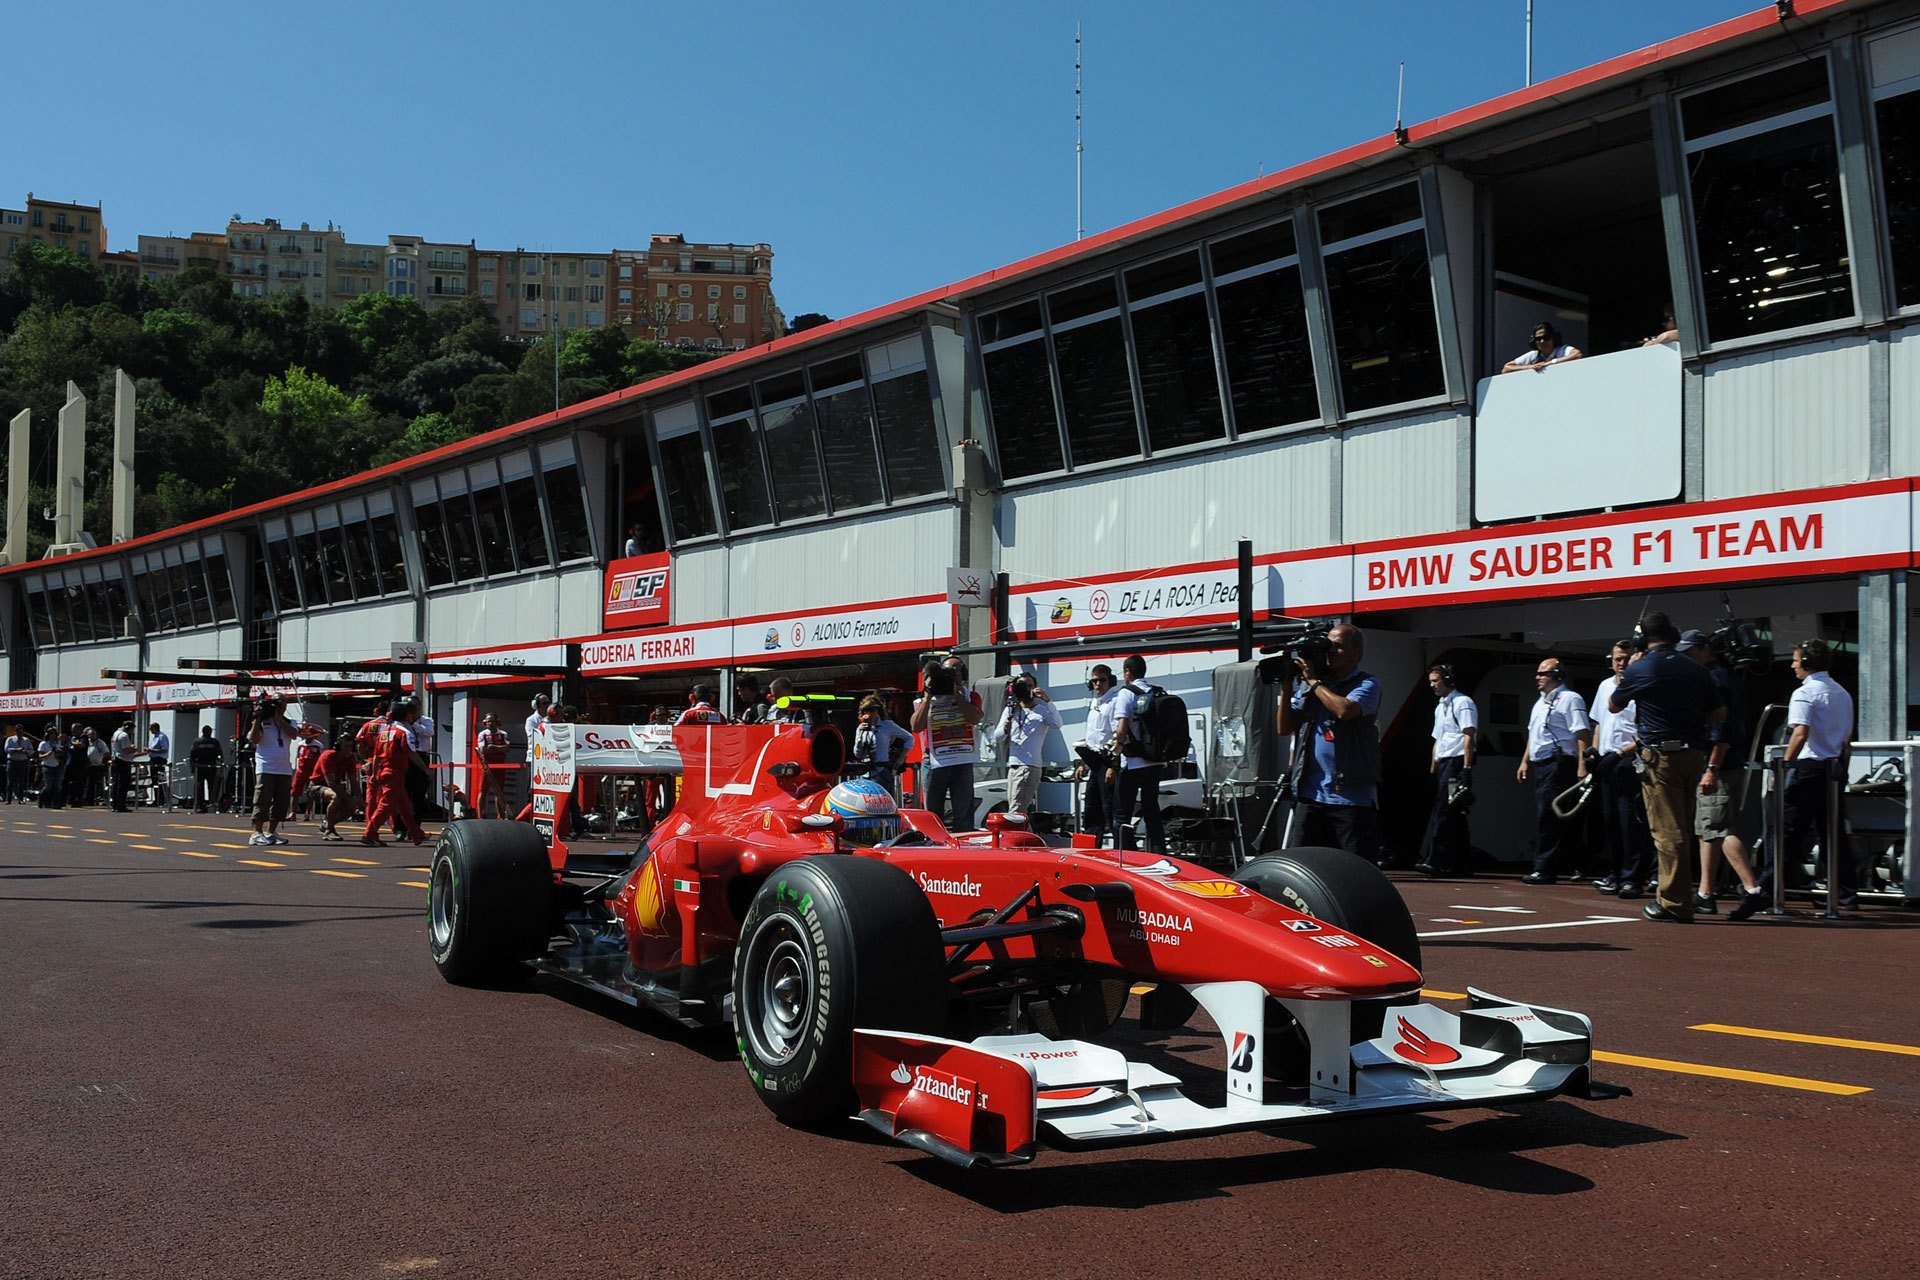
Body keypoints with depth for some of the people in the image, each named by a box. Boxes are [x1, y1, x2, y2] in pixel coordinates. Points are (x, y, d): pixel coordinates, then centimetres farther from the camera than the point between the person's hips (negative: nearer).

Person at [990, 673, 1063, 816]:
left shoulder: (1042, 711, 2)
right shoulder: (1010, 710, 16)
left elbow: (1057, 724, -18)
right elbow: (996, 737, 12)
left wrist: (1047, 700, -25)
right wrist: (1005, 730, -11)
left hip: (1029, 766, -6)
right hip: (1012, 766, 6)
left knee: (1015, 812, -15)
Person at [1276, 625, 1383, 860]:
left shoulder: (1367, 685, -1)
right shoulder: (1307, 687, 14)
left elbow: (1344, 710, -22)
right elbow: (1284, 728, 12)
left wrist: (1314, 681, -9)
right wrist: (1286, 688, 2)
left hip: (1353, 798, -5)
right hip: (1310, 795, 5)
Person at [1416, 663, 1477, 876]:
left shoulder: (1462, 703, -6)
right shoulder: (1440, 707, 21)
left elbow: (1469, 736, -13)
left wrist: (1466, 768, -19)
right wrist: (1432, 769, 19)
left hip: (1456, 762, -9)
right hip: (1442, 763, 9)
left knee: (1443, 811, -14)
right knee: (1455, 815, 9)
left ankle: (1435, 860, -17)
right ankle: (1463, 864, 12)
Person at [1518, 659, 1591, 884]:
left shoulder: (1570, 699, -7)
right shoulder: (1540, 702, 21)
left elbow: (1582, 734, -14)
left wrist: (1582, 764, -22)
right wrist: (1525, 761, 23)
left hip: (1557, 764, -9)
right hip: (1539, 764, 9)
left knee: (1548, 818, -12)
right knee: (1541, 817, 10)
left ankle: (1545, 870, -11)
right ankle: (1541, 867, 14)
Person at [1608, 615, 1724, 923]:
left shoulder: (1640, 669, -6)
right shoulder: (1695, 669, 7)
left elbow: (1613, 706, 10)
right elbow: (1720, 713, 13)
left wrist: (1625, 675, 21)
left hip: (1660, 755, -6)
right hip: (1694, 754, 6)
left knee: (1667, 831, -5)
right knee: (1683, 830, 14)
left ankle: (1674, 904, -6)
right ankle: (1675, 897, 23)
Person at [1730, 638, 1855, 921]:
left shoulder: (1805, 693, -10)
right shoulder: (1843, 694, 16)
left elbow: (1800, 733, -20)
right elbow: (1847, 737, 17)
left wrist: (1784, 767, -16)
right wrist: (1840, 770, 22)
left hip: (1808, 768, -7)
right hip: (1834, 768, 7)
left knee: (1786, 832, -10)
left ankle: (1762, 890, -14)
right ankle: (1845, 895, 12)